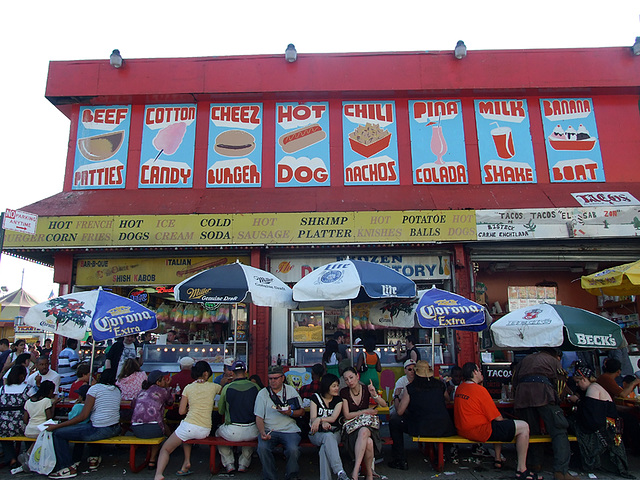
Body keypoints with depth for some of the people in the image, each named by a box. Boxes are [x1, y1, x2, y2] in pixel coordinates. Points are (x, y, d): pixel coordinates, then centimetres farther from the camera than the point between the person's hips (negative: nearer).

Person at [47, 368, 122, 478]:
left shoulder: (95, 388, -8)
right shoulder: (117, 390, 10)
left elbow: (83, 416, -13)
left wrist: (56, 426, -8)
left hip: (100, 431, -8)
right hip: (115, 429, 8)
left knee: (58, 433, 4)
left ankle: (68, 468, 9)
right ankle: (94, 457, 38)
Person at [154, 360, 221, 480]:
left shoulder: (188, 388, 3)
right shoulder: (213, 386, 5)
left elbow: (181, 411, 4)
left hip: (190, 425, -3)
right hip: (205, 431, 3)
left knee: (165, 449, 12)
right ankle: (187, 462, 18)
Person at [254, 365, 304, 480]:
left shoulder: (291, 390, 12)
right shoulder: (262, 394, 9)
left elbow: (302, 411, 13)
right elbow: (259, 417, 4)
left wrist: (290, 413, -9)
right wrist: (262, 433, -15)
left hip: (289, 429, 0)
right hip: (269, 430, 0)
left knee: (293, 449, -29)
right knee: (262, 448, -31)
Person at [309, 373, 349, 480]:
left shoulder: (338, 399, 8)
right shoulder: (316, 398, 4)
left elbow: (333, 418, -6)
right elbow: (313, 419, -4)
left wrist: (320, 419, -26)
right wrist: (323, 422, -27)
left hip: (334, 432, 1)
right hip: (317, 433, -1)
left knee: (325, 447, -36)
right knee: (328, 436, -38)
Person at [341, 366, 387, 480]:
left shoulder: (367, 389, 2)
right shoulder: (344, 392, -2)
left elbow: (384, 405, -7)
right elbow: (347, 415, -5)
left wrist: (374, 395, -26)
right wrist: (366, 411, -7)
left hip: (368, 425, 1)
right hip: (352, 427, -1)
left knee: (363, 431, -38)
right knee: (368, 442, -36)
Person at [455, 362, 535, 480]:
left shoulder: (459, 388, 7)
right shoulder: (479, 390, -17)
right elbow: (497, 418, -10)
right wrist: (504, 420, 10)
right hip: (478, 431, -9)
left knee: (500, 426, 34)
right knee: (523, 426, -3)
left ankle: (498, 460, 35)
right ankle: (521, 470, 1)